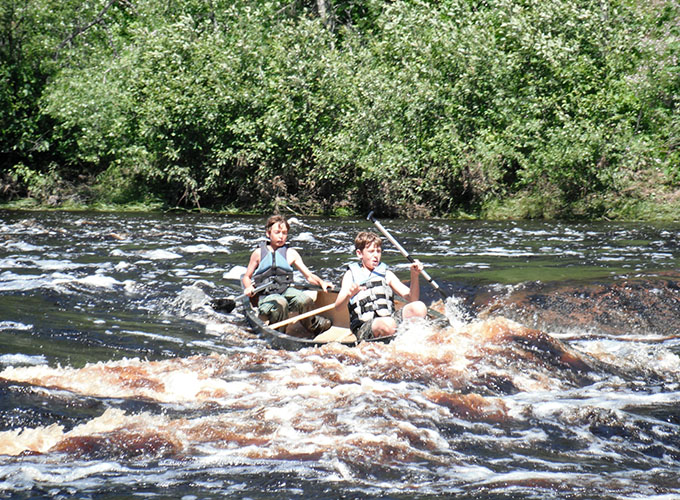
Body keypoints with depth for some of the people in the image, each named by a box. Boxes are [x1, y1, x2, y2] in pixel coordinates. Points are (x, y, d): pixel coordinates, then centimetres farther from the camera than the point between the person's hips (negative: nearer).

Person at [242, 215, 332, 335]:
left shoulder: (291, 253, 12)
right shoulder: (259, 253, 9)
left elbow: (308, 275, 8)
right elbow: (246, 277, 15)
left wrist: (321, 282, -12)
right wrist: (249, 288, -7)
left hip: (287, 290, 2)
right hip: (267, 296, -2)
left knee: (305, 300, -30)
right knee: (280, 303, -38)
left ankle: (313, 324, -1)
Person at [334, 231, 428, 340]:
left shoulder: (386, 274, 22)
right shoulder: (351, 275, 14)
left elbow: (412, 298, 12)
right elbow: (338, 306, -1)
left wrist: (415, 276, -6)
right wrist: (349, 295, -24)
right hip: (363, 327, -4)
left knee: (419, 308, -22)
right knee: (388, 324, -38)